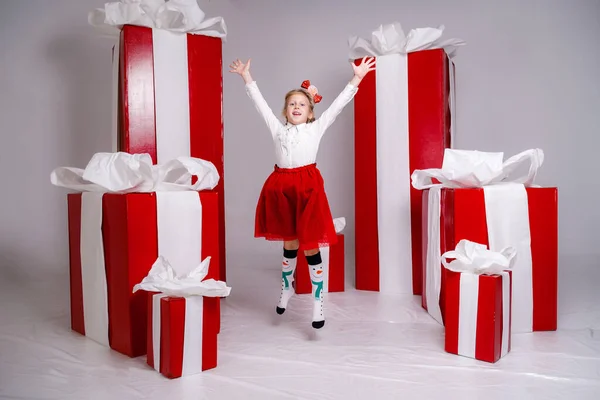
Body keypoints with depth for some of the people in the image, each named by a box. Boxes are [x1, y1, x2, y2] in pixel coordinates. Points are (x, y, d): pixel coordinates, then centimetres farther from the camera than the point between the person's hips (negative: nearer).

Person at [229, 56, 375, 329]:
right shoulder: (278, 129, 15)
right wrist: (247, 77, 21)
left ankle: (318, 301, 8)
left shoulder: (316, 128, 10)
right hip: (281, 187, 3)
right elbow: (260, 103, 19)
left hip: (308, 186, -2)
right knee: (289, 243, 16)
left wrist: (356, 78, 1)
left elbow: (338, 104, 6)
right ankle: (287, 288, 37)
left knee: (311, 245, 0)